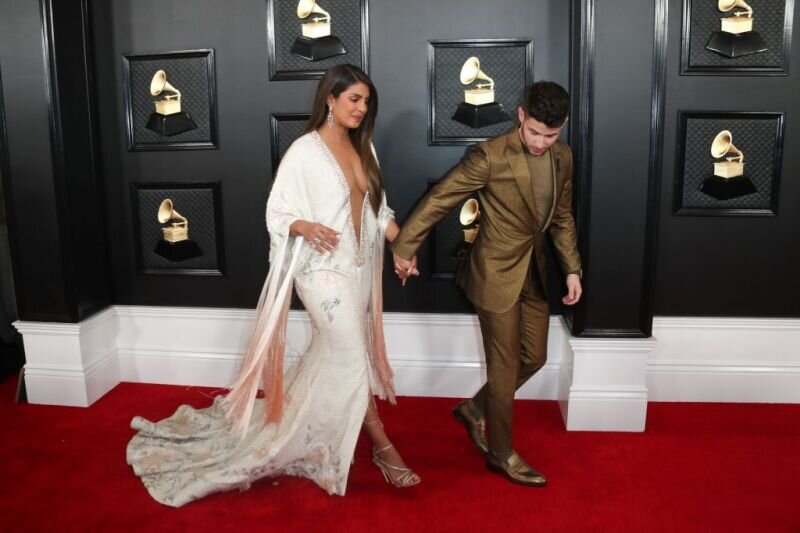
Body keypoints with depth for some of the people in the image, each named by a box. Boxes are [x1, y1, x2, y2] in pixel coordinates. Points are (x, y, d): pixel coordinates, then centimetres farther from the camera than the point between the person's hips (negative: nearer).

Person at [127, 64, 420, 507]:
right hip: (322, 268, -8)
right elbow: (277, 212, -10)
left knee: (330, 355, 15)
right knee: (352, 355, -4)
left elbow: (378, 208, 12)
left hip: (358, 266, 8)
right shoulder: (304, 151, -12)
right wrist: (306, 227, -30)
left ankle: (286, 432, 33)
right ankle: (383, 448, 9)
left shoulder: (363, 148, 9)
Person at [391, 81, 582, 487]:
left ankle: (474, 409, 36)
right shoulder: (491, 156, -19)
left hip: (534, 273, 7)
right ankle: (500, 453, 20)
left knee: (534, 357, 15)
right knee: (504, 366, 2)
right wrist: (405, 247, -11)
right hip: (497, 272, -7)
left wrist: (572, 268, 9)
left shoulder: (562, 157, 3)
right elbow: (439, 199, -14)